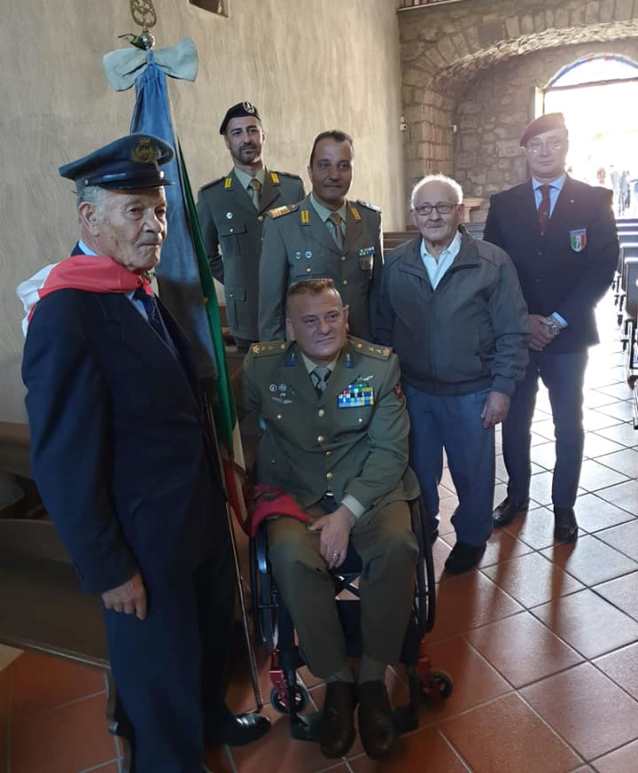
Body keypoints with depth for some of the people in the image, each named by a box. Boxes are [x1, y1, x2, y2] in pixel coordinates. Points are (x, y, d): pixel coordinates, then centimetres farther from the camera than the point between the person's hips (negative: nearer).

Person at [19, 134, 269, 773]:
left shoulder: (139, 290, 2)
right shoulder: (66, 317, -25)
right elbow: (63, 466, -23)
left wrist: (218, 488, 11)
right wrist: (108, 571, -16)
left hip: (198, 513, 9)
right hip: (145, 540, -8)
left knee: (210, 632, 29)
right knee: (160, 666, 17)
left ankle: (210, 717, 57)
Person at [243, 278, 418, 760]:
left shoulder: (380, 365, -4)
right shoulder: (261, 366, -3)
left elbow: (391, 449, -5)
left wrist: (347, 513, -17)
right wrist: (263, 494, -8)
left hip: (369, 488, 0)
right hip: (294, 495, 0)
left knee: (397, 546, -29)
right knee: (291, 555, -30)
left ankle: (373, 679, -6)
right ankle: (337, 680, -6)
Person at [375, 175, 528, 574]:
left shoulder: (493, 262, -8)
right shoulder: (396, 264, 1)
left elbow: (512, 333, -6)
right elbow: (383, 327, 5)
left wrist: (502, 388, -10)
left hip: (471, 394, -2)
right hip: (412, 391, 2)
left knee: (473, 473, 13)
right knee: (418, 469, 17)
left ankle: (472, 537, 38)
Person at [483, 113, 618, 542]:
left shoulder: (594, 201, 0)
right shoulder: (503, 203, 4)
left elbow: (603, 267, -5)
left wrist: (558, 320, -13)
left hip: (568, 333, -1)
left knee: (568, 424, 10)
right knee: (514, 420, 11)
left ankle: (564, 506, 26)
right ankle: (517, 494, 30)